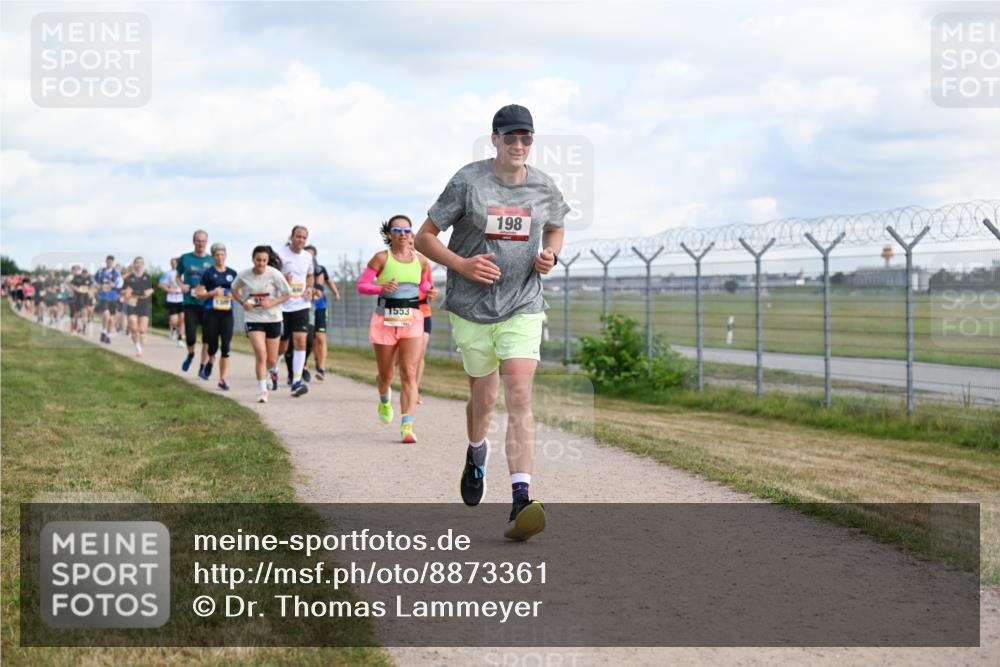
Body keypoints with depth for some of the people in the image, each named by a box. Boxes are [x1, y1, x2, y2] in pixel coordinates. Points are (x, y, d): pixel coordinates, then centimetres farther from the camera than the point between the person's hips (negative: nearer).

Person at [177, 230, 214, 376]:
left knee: (207, 338, 2)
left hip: (207, 303, 0)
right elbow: (178, 276, 16)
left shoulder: (212, 261, 3)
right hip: (190, 302, 0)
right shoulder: (185, 258, 4)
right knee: (190, 336, -8)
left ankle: (203, 367, 16)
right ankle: (190, 354, 25)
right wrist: (181, 285, -5)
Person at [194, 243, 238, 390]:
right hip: (211, 313, -2)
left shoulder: (232, 274, 9)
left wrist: (233, 295, -3)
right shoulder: (208, 274, 0)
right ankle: (210, 362, 36)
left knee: (225, 347, -5)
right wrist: (212, 293, -16)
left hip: (227, 313, 2)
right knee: (213, 345, -1)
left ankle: (222, 379, 2)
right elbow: (198, 293, 0)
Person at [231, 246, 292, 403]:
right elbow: (234, 289, 13)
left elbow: (287, 294, -3)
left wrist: (272, 303, -18)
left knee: (271, 360, 9)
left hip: (273, 319, 1)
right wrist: (242, 302, -5)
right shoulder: (244, 275, -6)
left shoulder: (274, 274, -10)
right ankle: (262, 390, -12)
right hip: (253, 319, -1)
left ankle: (264, 372, 43)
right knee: (261, 354, -18)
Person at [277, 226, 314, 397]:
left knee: (300, 341, -14)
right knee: (281, 347, 9)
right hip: (282, 306, -3)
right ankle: (273, 371, 41)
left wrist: (309, 288, 5)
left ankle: (296, 382, -14)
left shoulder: (307, 257, 7)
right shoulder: (280, 255, -7)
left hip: (301, 305, 3)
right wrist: (283, 280, -24)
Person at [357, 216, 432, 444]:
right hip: (385, 319, -1)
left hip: (412, 319, 1)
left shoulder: (421, 260, 7)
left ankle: (407, 426, -18)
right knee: (385, 375, 11)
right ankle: (384, 400, 47)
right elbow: (361, 285, -3)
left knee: (409, 374, -13)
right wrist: (382, 287, -20)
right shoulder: (381, 258, -2)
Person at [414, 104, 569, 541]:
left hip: (522, 308, 1)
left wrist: (550, 254, 1)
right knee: (483, 398, 11)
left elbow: (555, 227, 23)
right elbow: (424, 237, -3)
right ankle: (476, 456, 47)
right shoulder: (467, 182, -7)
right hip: (471, 308, -1)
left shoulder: (544, 187, 3)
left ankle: (521, 504, -23)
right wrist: (462, 264, -18)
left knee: (519, 395, -15)